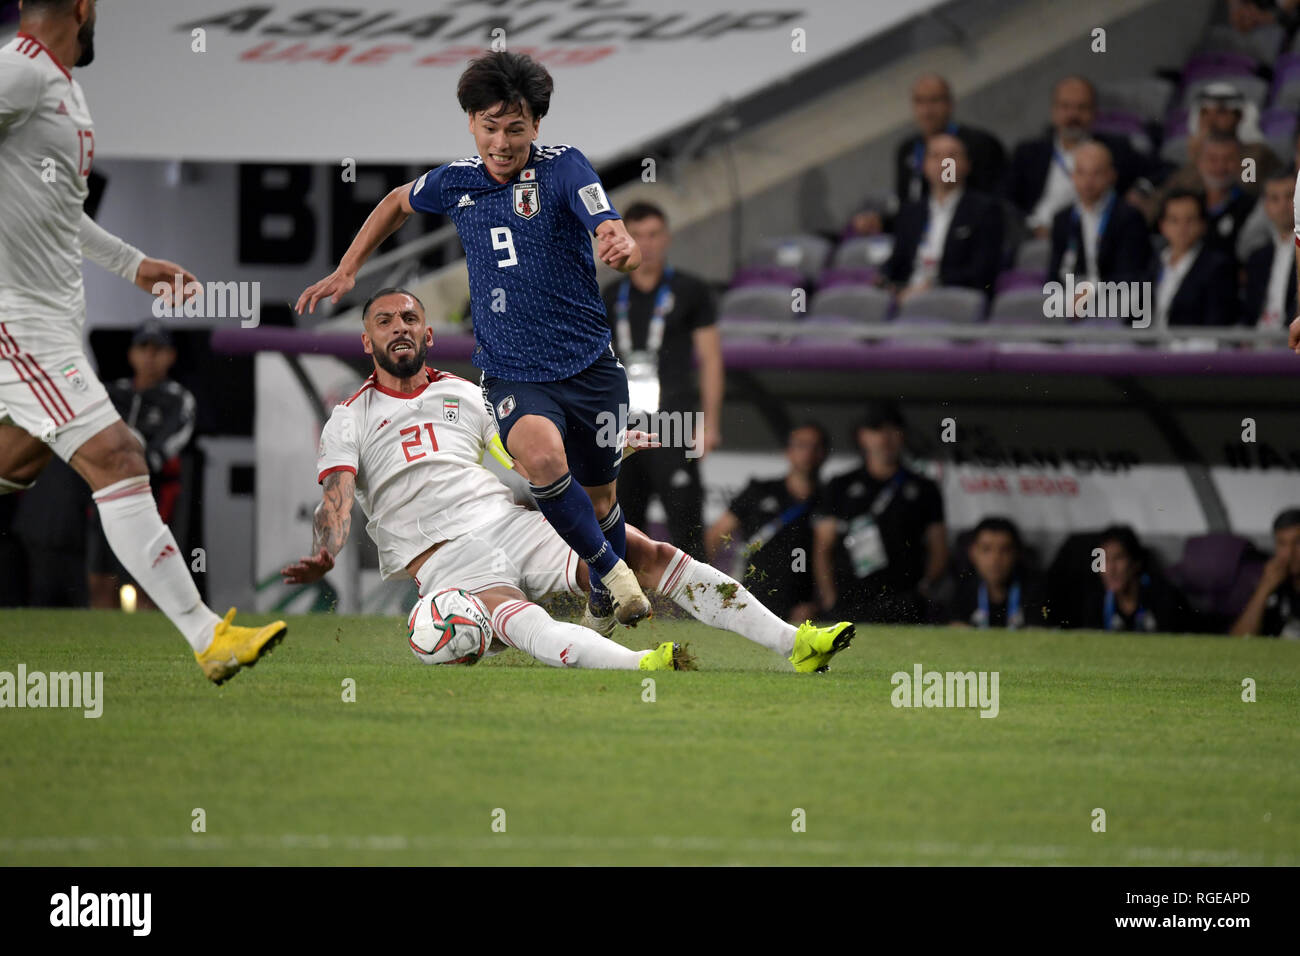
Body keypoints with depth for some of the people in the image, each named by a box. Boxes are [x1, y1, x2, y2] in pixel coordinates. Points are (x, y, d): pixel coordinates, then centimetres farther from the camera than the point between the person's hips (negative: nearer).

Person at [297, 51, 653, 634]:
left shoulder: (563, 168, -10)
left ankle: (604, 600, 43)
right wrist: (346, 271, 18)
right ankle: (613, 571, -16)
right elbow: (398, 203, 23)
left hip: (590, 365, 0)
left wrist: (624, 246, -52)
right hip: (511, 372, 0)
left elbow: (611, 233, -27)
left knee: (599, 499, 14)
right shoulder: (455, 183, 0)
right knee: (543, 455, -32)